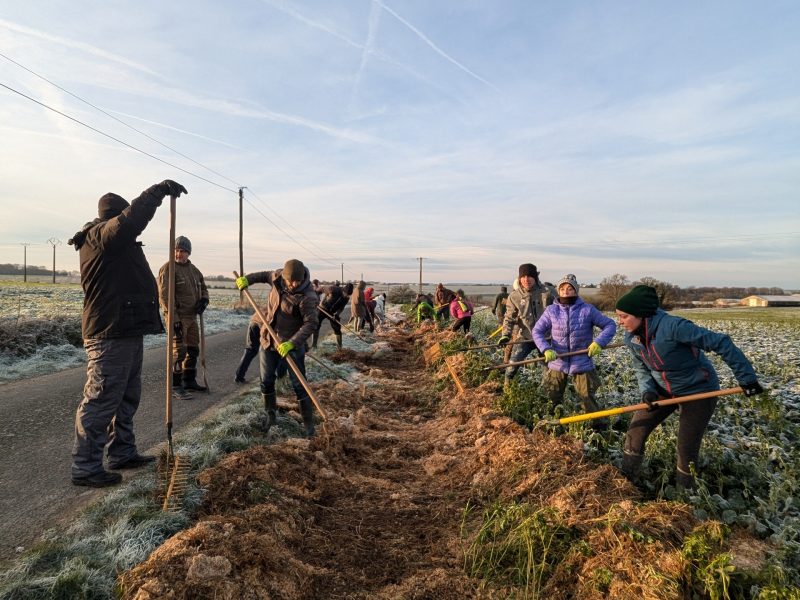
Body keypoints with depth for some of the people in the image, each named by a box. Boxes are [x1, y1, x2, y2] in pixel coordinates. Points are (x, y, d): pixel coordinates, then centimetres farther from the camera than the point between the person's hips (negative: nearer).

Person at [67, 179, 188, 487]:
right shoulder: (100, 235, -11)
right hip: (110, 336, -11)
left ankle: (123, 453, 30)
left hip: (128, 332, 11)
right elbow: (132, 217, -30)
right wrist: (160, 189, -24)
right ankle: (85, 467, 5)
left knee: (127, 396, 18)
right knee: (101, 400, -4)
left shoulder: (118, 244, 22)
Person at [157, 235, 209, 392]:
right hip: (177, 316, -8)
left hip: (192, 316, 8)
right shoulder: (167, 269, -11)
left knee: (193, 349, 14)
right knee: (179, 350, -8)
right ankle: (175, 385, 2)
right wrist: (174, 319, -23)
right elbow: (164, 295, -17)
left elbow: (203, 288, 23)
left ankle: (189, 380, 26)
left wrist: (203, 300, 0)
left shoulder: (193, 269, 12)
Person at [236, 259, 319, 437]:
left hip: (291, 344, -6)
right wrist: (247, 278, 5)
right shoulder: (278, 276, -8)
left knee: (299, 385, -2)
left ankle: (308, 422, 11)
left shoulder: (307, 297, -25)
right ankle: (270, 416, 33)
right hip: (268, 340, 6)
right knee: (266, 381, 14)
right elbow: (265, 275, 16)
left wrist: (292, 343, -35)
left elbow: (311, 323, -28)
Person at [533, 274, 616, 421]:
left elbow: (610, 325, -1)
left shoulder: (588, 310, -6)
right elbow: (537, 331, -3)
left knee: (588, 399, 2)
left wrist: (599, 342, -18)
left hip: (582, 363, -2)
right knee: (553, 399, 15)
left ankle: (598, 426, 17)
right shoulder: (551, 310, -3)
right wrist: (546, 349, -20)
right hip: (557, 363, 2)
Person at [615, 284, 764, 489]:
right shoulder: (632, 338, -11)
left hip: (698, 390, -6)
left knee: (687, 448, -1)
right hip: (663, 390, 6)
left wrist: (746, 377, -22)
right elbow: (641, 368, 2)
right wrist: (647, 391, -18)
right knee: (636, 431, 2)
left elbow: (720, 343, -27)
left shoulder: (672, 326, -33)